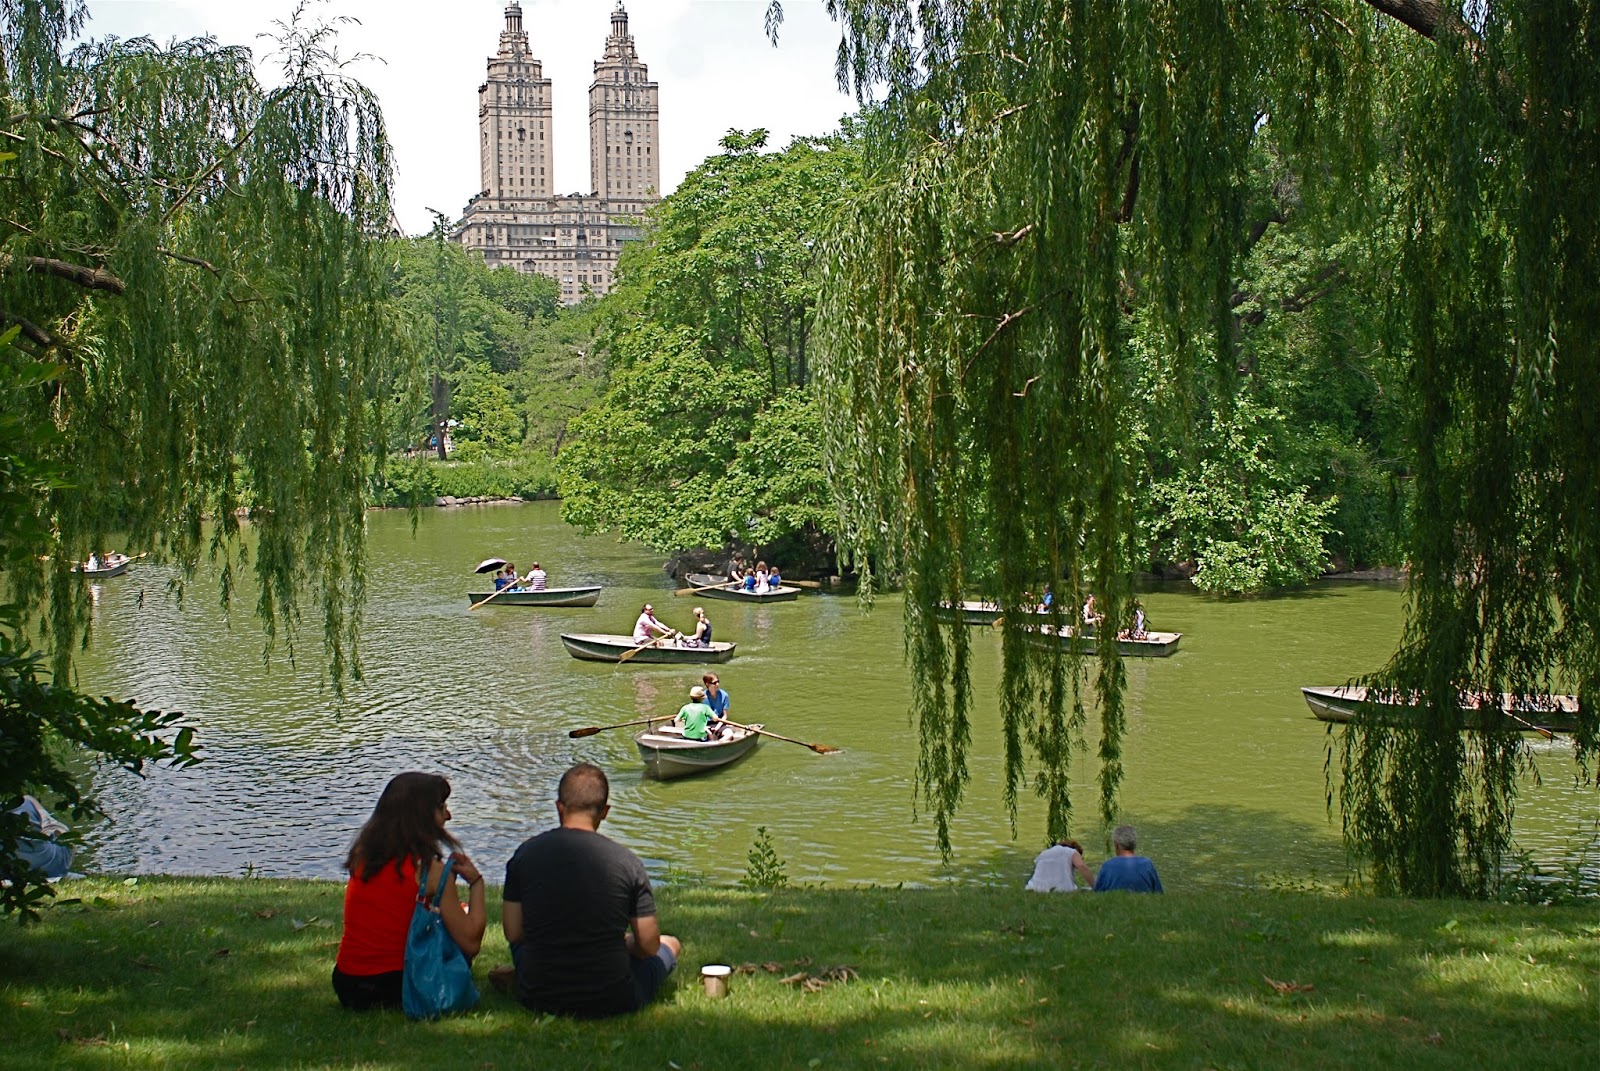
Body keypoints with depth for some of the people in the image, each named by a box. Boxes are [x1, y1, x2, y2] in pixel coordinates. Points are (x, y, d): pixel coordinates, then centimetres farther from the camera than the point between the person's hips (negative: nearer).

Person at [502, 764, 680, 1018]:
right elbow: (649, 946, -5)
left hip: (538, 999, 3)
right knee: (670, 945, 25)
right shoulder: (626, 861, -10)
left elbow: (513, 933, 1)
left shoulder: (525, 853, -5)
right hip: (610, 1002, -3)